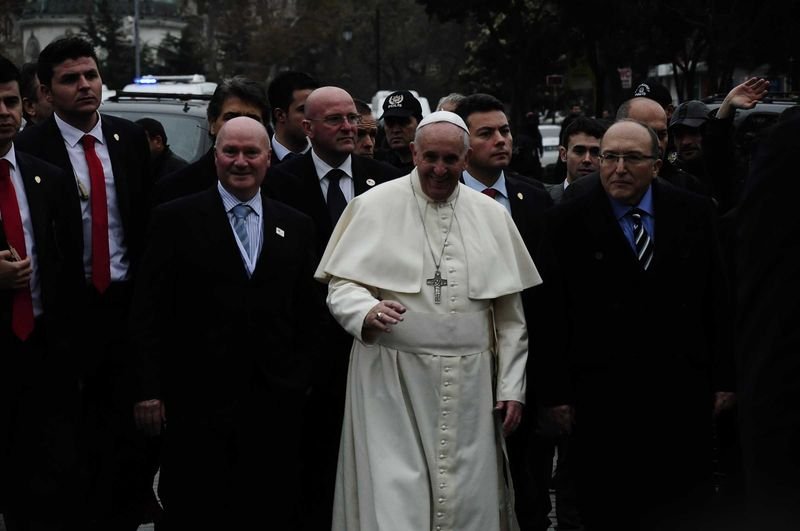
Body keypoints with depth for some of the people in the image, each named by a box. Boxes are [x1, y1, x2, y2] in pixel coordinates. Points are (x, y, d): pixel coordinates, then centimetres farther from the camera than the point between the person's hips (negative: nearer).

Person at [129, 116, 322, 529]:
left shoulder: (296, 227, 11)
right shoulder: (175, 220, 0)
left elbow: (309, 309, 14)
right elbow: (148, 312, -2)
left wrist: (305, 379, 7)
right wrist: (150, 389, -6)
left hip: (274, 400, 3)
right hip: (197, 400, -3)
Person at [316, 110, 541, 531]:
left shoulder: (492, 215, 9)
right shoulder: (373, 207, 0)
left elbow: (510, 312, 11)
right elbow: (340, 283, -1)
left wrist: (512, 388, 7)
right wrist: (367, 311, -24)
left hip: (469, 384, 3)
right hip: (391, 380, -2)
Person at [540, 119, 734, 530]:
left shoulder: (694, 213, 5)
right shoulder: (567, 222, -2)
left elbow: (717, 300, 7)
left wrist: (723, 379, 5)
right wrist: (555, 392, -5)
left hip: (682, 397, 2)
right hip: (601, 400, -2)